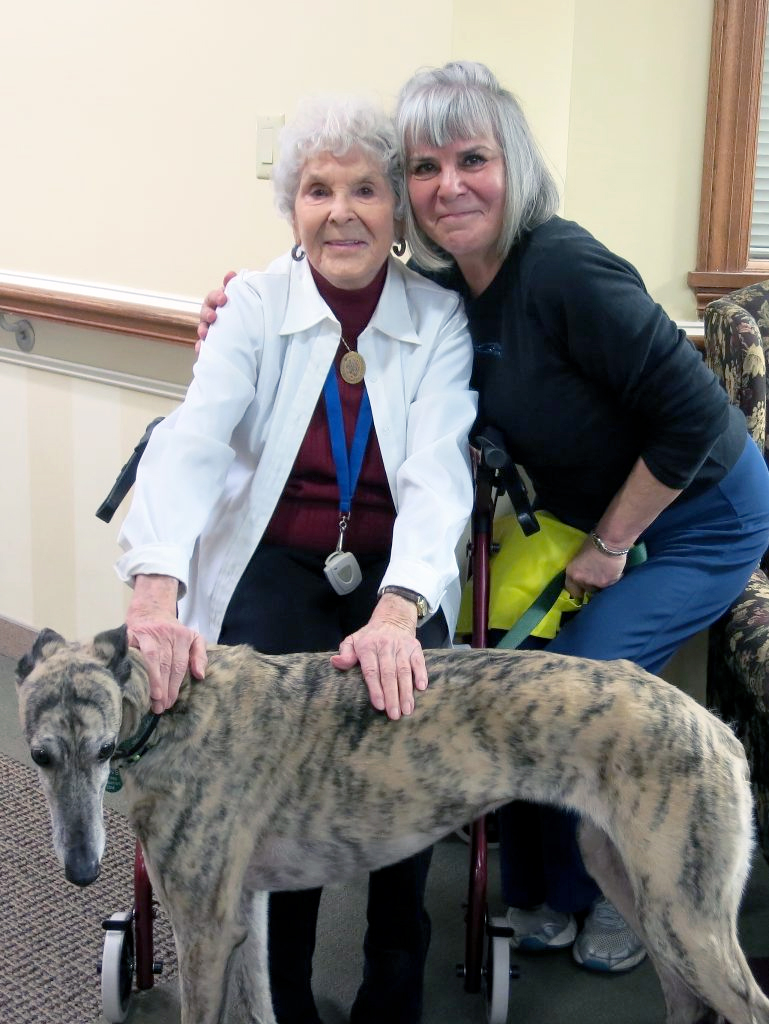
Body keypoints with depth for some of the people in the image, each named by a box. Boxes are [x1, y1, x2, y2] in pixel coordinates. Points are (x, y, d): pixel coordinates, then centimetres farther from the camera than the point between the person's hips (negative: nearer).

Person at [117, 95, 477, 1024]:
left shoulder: (440, 319, -3)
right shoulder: (255, 304, -3)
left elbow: (438, 473, -17)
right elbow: (191, 437, -19)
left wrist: (399, 607, -37)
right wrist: (156, 587, -38)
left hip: (400, 578, 1)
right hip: (274, 565, 0)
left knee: (406, 718, -24)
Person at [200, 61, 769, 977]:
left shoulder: (566, 270, -30)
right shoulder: (441, 286, -6)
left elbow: (695, 416, -27)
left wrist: (609, 546, -16)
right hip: (585, 518, 7)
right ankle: (544, 900, 23)